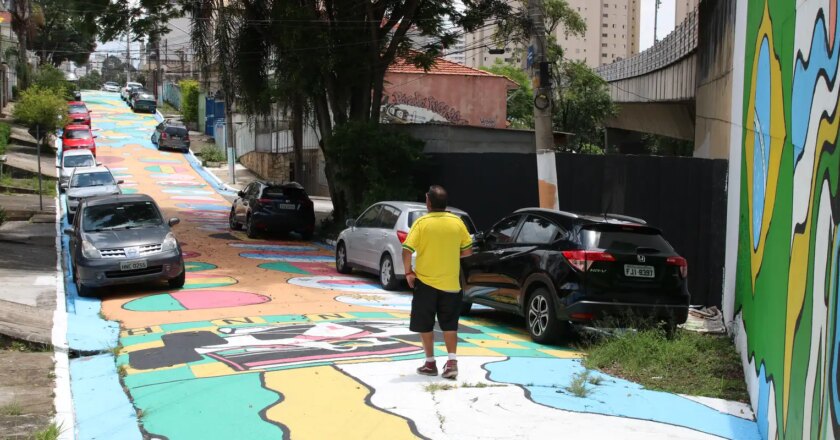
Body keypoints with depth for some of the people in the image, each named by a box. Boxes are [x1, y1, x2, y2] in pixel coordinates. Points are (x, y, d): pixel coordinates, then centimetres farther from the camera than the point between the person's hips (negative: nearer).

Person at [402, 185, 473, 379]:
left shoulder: (422, 222, -10)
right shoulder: (457, 222, -2)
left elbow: (407, 250, -15)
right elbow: (468, 250, 4)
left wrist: (408, 272, -2)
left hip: (426, 282, -2)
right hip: (451, 283, 2)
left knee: (425, 325, 11)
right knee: (449, 324, 12)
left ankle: (430, 363, 14)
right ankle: (451, 362, 0)